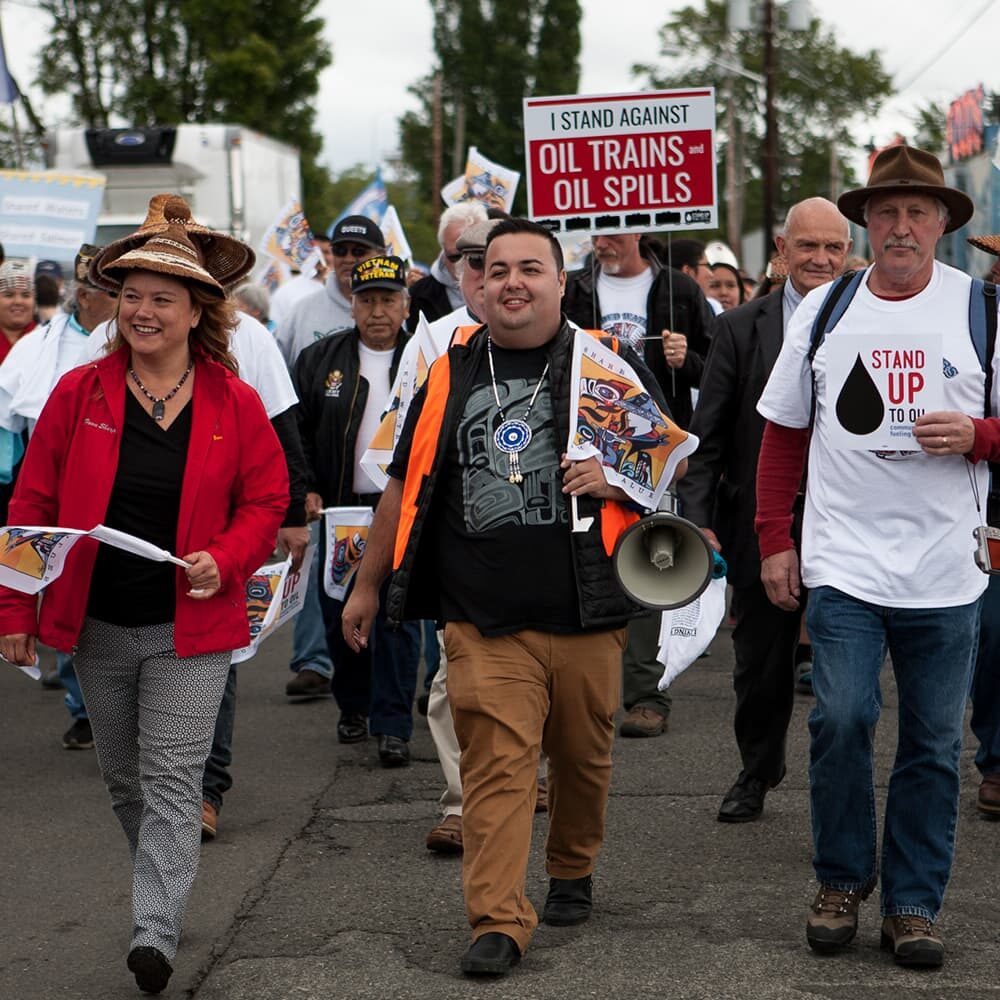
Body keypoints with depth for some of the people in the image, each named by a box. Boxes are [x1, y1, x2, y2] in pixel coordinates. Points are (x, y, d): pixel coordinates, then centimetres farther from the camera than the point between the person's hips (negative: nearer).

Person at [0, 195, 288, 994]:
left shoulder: (234, 404, -4)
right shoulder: (80, 393, -2)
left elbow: (267, 501, 4)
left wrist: (225, 561, -15)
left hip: (190, 628, -2)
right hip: (96, 625, 2)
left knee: (174, 779, -6)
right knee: (123, 776, 16)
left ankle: (157, 932, -6)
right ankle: (166, 878, 37)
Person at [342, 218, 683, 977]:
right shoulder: (451, 375, 10)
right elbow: (407, 486, 17)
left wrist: (618, 478, -12)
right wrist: (369, 585, 18)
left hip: (584, 612, 0)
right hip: (483, 617, 0)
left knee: (583, 755, 13)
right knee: (496, 764, -8)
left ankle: (573, 872, 37)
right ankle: (499, 923, -6)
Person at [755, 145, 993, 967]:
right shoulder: (825, 309, 6)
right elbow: (784, 431, 12)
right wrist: (775, 542, 7)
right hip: (842, 561, 0)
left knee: (934, 744, 5)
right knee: (841, 721, -7)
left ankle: (914, 903, 18)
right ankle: (842, 883, 13)